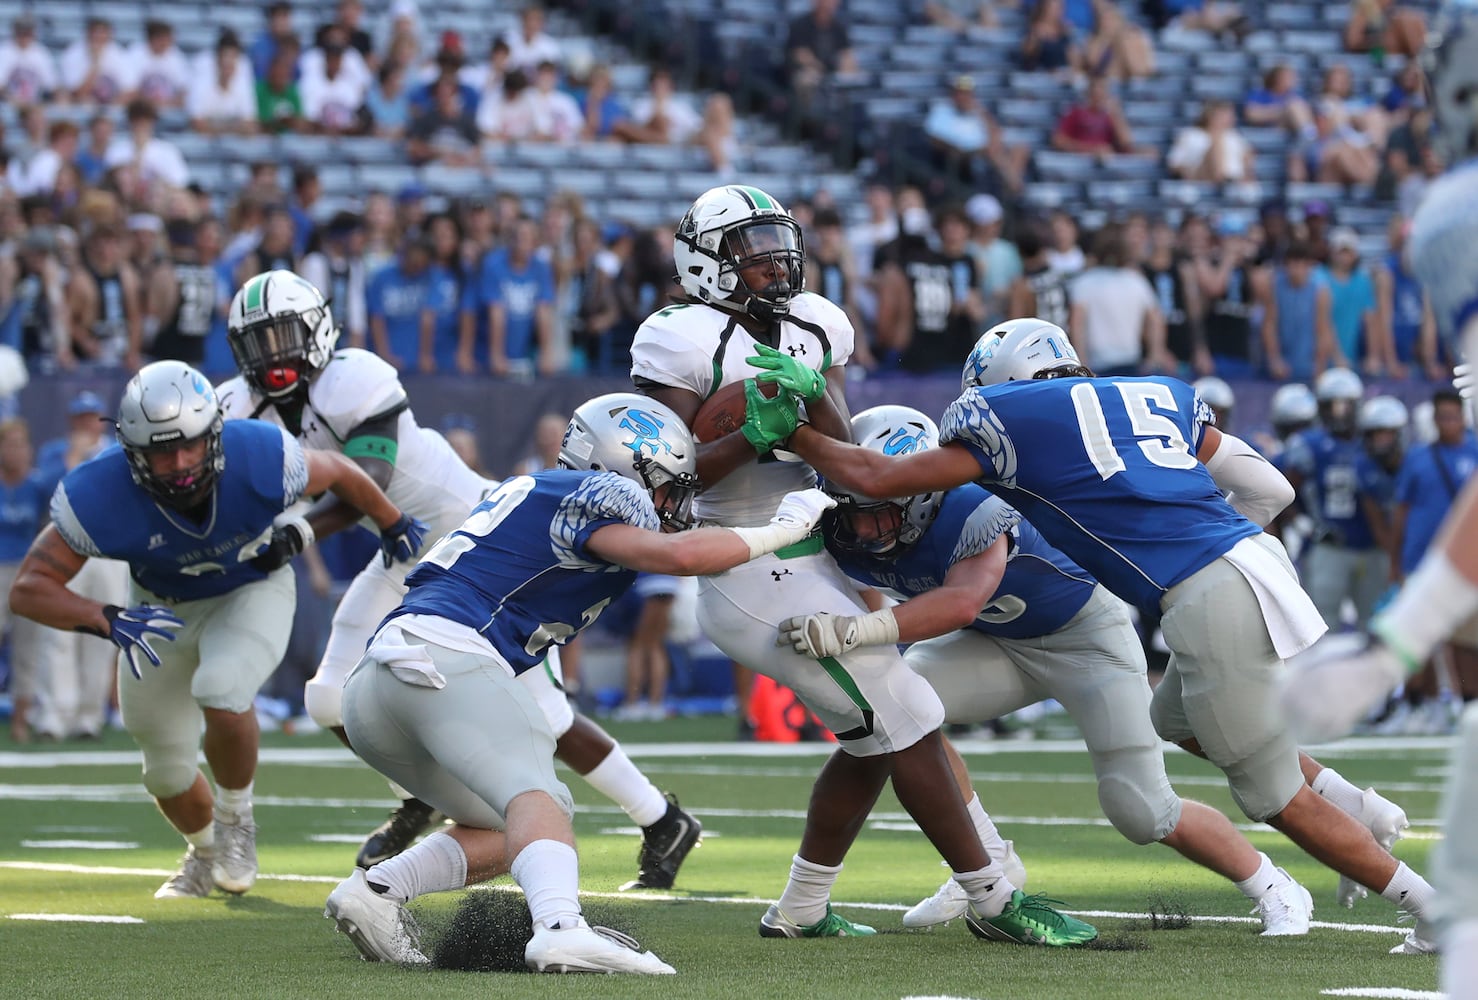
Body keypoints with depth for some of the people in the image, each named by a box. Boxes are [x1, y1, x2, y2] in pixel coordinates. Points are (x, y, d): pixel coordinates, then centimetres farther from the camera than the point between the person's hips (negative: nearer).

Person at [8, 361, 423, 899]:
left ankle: (235, 819, -1)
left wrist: (394, 525, 7)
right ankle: (204, 854, 44)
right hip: (161, 611, 2)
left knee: (222, 692, -31)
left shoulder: (259, 460, -33)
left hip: (252, 592, -2)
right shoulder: (100, 497, -34)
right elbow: (28, 588, -29)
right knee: (167, 771, 9)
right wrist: (107, 621, -47)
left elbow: (338, 474, -11)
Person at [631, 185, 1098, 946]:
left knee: (873, 741, 15)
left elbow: (841, 451, -2)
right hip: (757, 579, -9)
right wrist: (752, 436, -30)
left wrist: (808, 395, -22)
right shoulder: (686, 341, -12)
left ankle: (800, 909, 26)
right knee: (906, 723, -8)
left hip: (809, 563, 9)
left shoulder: (813, 327, 8)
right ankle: (991, 899, 0)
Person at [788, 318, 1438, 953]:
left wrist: (801, 438, 29)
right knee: (1177, 719, 30)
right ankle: (1358, 810, 24)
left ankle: (1436, 910, 8)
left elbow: (877, 478, 12)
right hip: (1257, 556, 7)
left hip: (1213, 602, -7)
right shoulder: (1159, 396, 22)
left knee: (1274, 796, 9)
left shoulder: (1006, 419, 6)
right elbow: (1271, 490, 22)